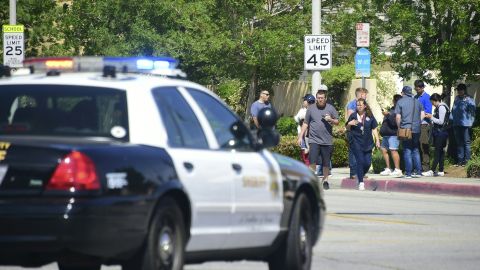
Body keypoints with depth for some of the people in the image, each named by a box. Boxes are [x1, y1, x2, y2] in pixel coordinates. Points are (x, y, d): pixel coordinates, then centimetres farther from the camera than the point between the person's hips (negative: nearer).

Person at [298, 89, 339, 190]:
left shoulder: (330, 108, 6)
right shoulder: (311, 108, 6)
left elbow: (337, 122, 9)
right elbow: (305, 123, 10)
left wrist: (331, 120, -13)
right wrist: (300, 136, 6)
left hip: (327, 140, 1)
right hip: (314, 140, -1)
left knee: (326, 163, 7)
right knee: (312, 162, -12)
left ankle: (325, 180, 21)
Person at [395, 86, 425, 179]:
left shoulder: (400, 102, -3)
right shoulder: (417, 101, 9)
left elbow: (398, 117, -8)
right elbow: (422, 114, 8)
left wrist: (399, 127, 5)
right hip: (416, 129, 4)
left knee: (407, 151, -1)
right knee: (416, 150, 14)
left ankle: (408, 173, -3)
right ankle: (418, 171, 10)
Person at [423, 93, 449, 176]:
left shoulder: (442, 107, -13)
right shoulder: (438, 107, 16)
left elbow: (441, 121, -17)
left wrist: (431, 117, -11)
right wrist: (430, 116, 9)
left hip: (441, 132, -10)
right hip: (438, 132, 10)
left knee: (437, 152, -11)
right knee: (440, 152, 9)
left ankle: (432, 170, -15)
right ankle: (441, 171, 11)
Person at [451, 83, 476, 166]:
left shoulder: (469, 100, -5)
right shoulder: (457, 99, 14)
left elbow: (472, 113, -7)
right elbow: (453, 111, 20)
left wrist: (471, 123, -15)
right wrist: (451, 120, 12)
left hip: (466, 125, -7)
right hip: (457, 125, 7)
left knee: (466, 143, -3)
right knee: (459, 143, 12)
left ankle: (467, 160, 0)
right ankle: (460, 160, 17)